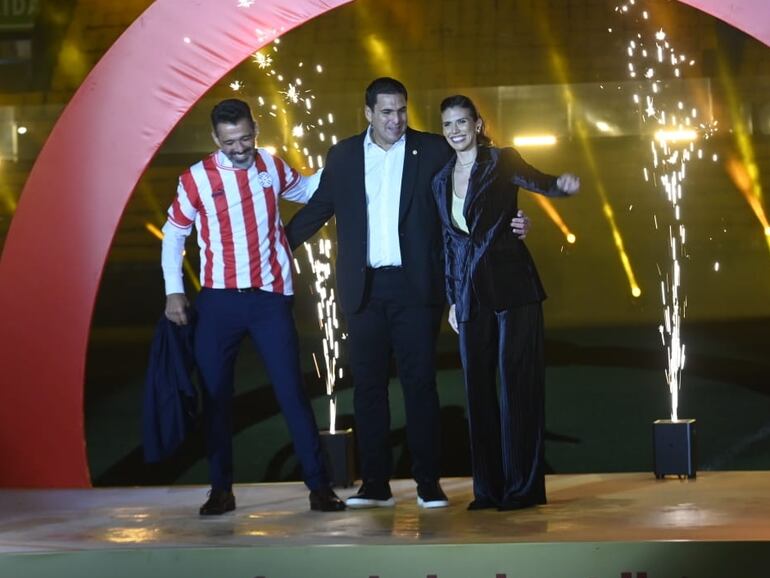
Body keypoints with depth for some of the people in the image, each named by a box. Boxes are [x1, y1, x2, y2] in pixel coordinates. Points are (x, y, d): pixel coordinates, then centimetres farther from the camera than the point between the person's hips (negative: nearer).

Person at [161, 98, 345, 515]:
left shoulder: (271, 167, 4)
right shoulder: (196, 179, -5)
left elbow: (305, 189, 23)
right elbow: (173, 234, 4)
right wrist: (173, 290, -3)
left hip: (271, 298, 1)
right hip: (219, 301, -1)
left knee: (292, 391, -1)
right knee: (215, 395, 4)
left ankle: (319, 486, 2)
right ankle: (221, 490, 14)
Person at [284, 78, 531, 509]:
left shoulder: (433, 150, 4)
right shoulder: (344, 157, 10)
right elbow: (317, 209, 14)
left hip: (415, 285, -2)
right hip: (365, 289, 2)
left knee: (420, 383, -3)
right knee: (368, 385, 3)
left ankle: (429, 483, 2)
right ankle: (375, 484, 9)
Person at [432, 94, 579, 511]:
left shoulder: (500, 161, -1)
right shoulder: (442, 180, 14)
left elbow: (535, 180, -19)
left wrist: (561, 185, -41)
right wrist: (452, 299, 17)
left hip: (511, 284, -5)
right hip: (471, 292, 5)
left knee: (518, 381, -5)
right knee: (477, 386, 4)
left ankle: (524, 485, -2)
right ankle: (489, 487, 10)